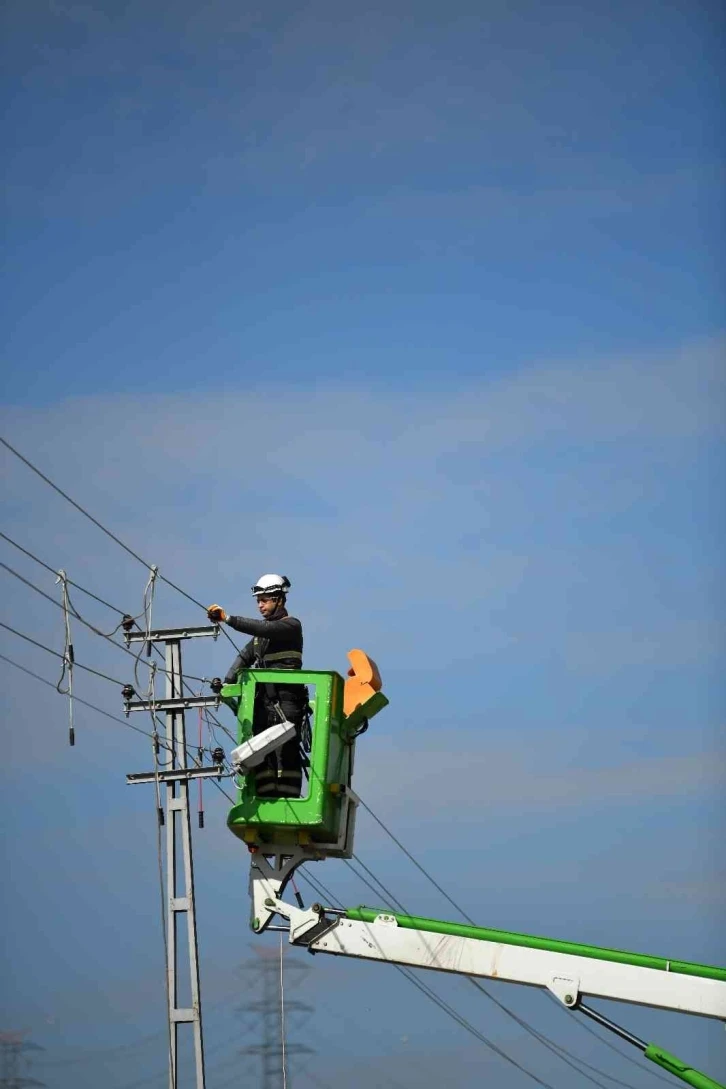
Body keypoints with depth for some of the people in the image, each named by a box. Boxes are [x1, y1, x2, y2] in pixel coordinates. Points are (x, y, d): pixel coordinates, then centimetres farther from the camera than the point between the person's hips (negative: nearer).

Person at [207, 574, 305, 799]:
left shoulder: (291, 626, -2)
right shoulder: (261, 631, 23)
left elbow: (265, 629, -21)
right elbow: (245, 657, 16)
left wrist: (228, 619, -28)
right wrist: (228, 683, -2)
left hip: (285, 703, -8)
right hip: (263, 702, 8)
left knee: (286, 755, -12)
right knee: (261, 757, 2)